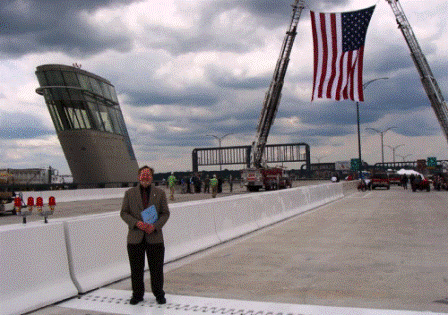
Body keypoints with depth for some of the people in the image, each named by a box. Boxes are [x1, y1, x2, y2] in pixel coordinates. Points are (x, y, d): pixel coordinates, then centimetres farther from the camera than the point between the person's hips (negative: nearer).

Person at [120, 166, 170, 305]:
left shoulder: (160, 193, 4)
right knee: (136, 268, 6)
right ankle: (137, 294, 22)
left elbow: (165, 213, 4)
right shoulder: (129, 193, 4)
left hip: (154, 237, 0)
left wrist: (155, 226, -13)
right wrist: (136, 223, -15)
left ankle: (159, 294, 21)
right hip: (135, 237, 0)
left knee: (156, 268, 5)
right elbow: (124, 213, 3)